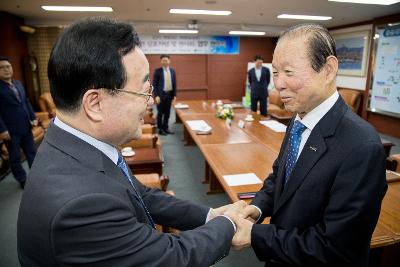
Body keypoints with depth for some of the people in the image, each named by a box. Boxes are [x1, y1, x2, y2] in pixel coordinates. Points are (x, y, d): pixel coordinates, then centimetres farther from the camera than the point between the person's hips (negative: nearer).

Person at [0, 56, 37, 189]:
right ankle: (23, 180, 25)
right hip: (11, 130, -6)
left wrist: (33, 117, 9)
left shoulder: (18, 83, 11)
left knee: (32, 152, 16)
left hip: (26, 127, 6)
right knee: (15, 158, 10)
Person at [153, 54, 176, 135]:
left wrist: (174, 94, 5)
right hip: (161, 94, -4)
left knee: (167, 112, 10)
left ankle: (166, 128, 20)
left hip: (169, 94, 4)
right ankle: (160, 129, 13)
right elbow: (154, 84, -6)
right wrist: (156, 95, -13)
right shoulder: (157, 71, -4)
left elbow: (174, 83, 11)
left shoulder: (172, 71, 8)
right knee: (160, 112, 3)